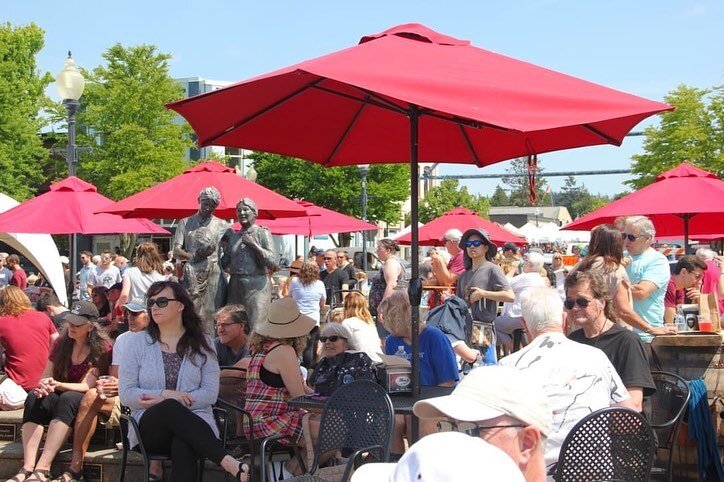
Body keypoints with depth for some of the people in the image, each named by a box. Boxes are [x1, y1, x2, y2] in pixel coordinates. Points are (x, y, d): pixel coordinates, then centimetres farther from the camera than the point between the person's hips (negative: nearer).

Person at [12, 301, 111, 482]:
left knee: (67, 399, -36)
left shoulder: (101, 347, -9)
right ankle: (28, 467, -41)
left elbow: (86, 386, -16)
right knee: (34, 398, -26)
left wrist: (57, 385, -32)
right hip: (60, 396, 5)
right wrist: (44, 386, -20)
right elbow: (46, 376, 6)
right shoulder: (61, 343, 7)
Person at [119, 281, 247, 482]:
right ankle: (229, 463, -45)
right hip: (149, 426, 0)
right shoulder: (136, 341, 10)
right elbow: (126, 394, 3)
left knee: (182, 444, -39)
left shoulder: (201, 343, 10)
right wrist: (165, 396, -13)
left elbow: (210, 393, 0)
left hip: (193, 421, 0)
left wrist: (163, 402, -11)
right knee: (170, 409, -37)